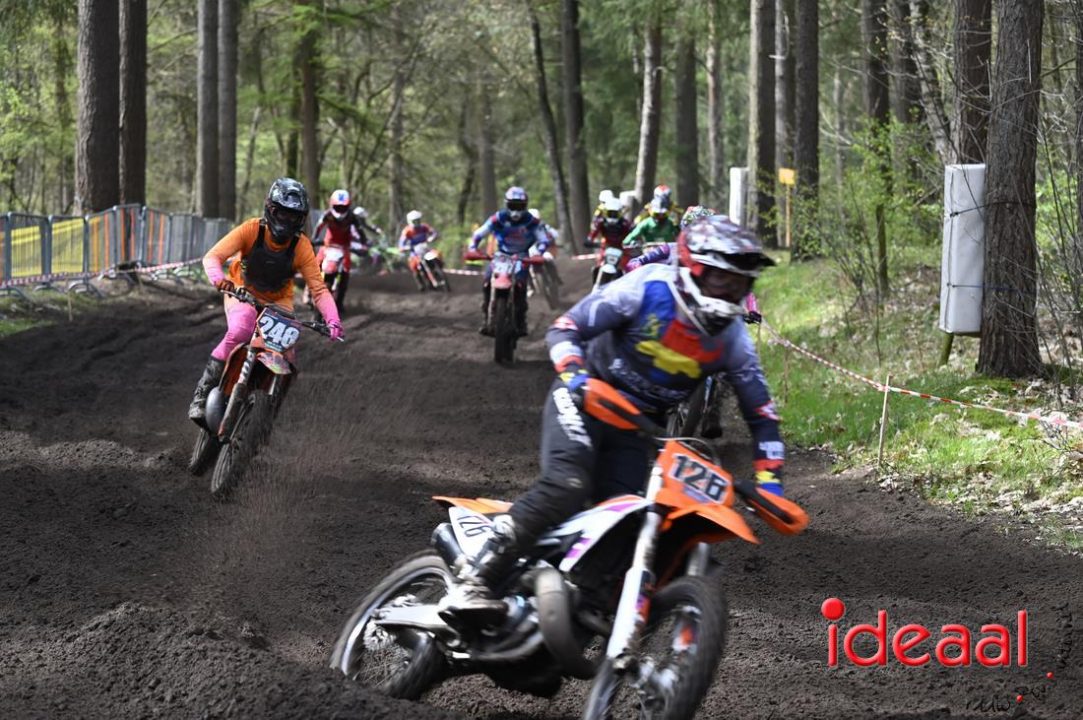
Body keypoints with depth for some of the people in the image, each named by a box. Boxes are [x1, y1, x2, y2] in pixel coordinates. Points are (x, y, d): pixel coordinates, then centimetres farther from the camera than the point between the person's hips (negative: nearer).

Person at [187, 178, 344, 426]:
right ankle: (202, 395, -28)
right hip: (243, 293, -3)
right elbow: (213, 256, -25)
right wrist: (218, 278, -48)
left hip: (279, 301, 3)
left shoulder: (301, 246, -14)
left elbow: (318, 288, -16)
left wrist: (332, 320, -33)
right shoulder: (251, 230, -19)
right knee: (239, 332, -34)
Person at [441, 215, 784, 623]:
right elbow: (564, 328, -15)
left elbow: (761, 413, 0)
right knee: (566, 487, -29)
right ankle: (472, 582, -36)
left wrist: (769, 482, -10)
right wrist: (573, 374, -33)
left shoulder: (732, 339, -6)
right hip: (585, 397, -6)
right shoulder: (648, 288, -18)